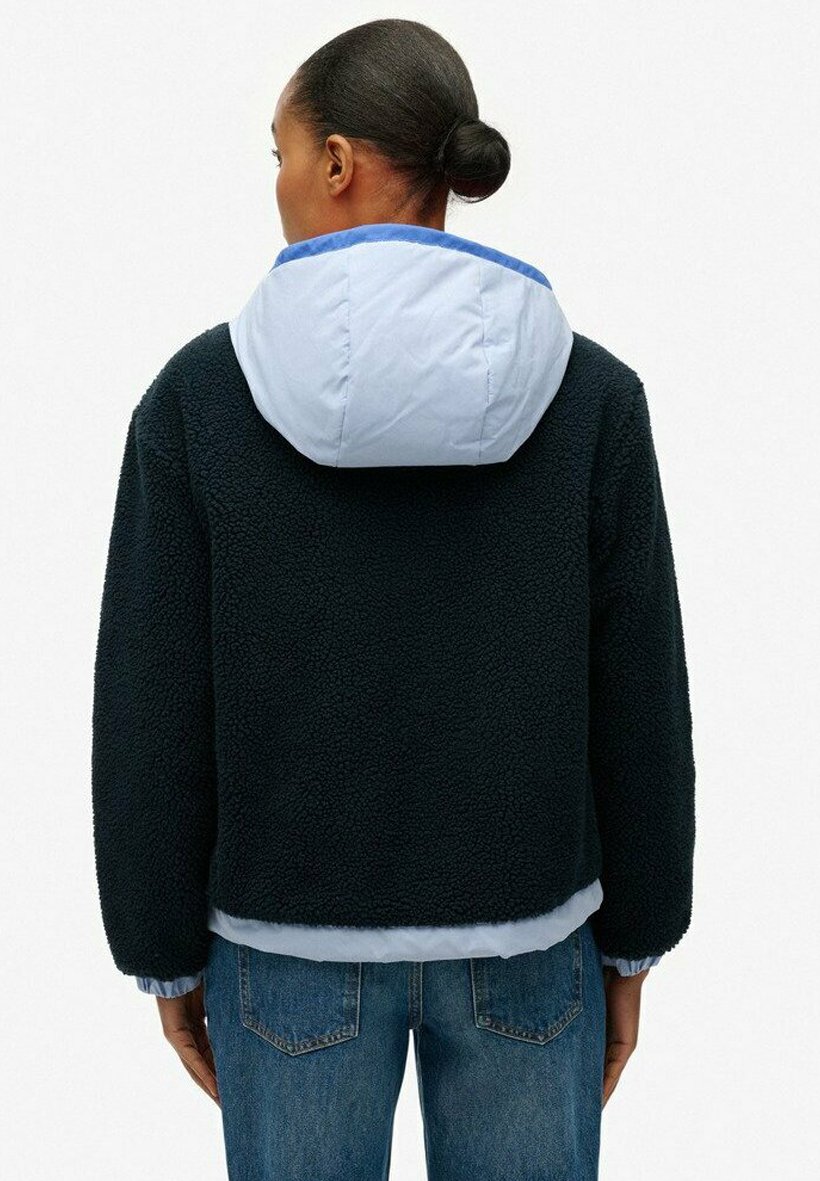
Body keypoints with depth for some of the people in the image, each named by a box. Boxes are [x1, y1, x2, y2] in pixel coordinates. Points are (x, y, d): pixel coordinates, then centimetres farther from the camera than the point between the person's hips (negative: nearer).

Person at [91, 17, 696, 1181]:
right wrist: (632, 944, 7)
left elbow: (152, 706, -10)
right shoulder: (589, 391, -11)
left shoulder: (200, 391, -13)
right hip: (520, 933, 1)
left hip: (292, 930, 0)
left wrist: (165, 951, 4)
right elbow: (638, 704, -8)